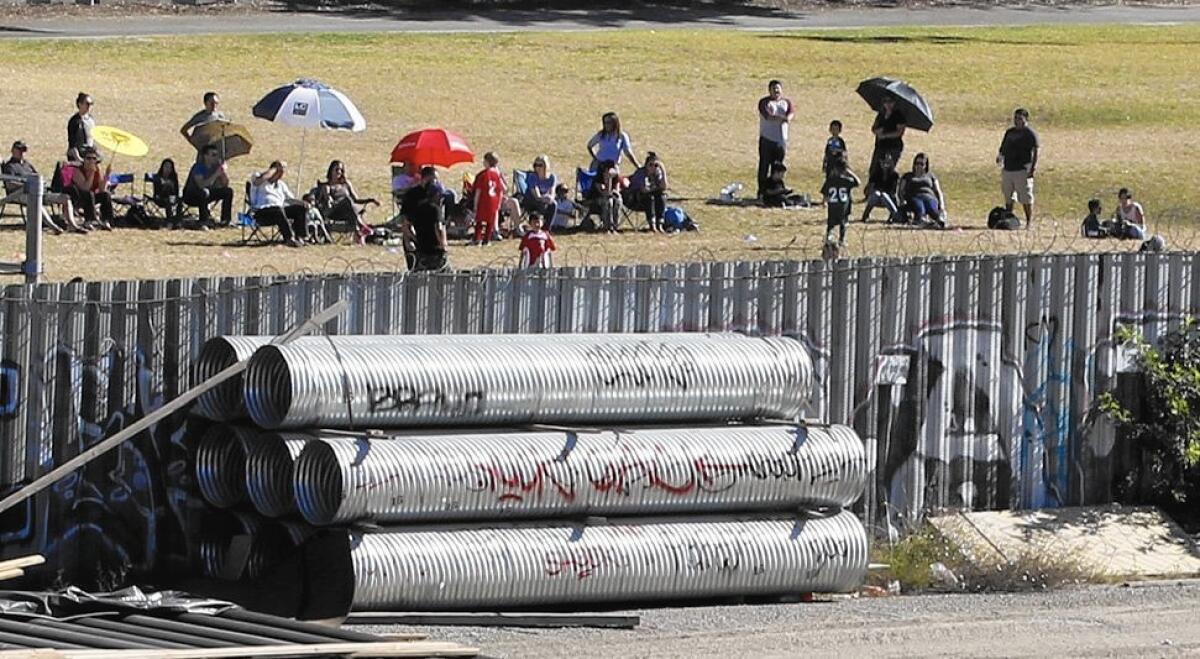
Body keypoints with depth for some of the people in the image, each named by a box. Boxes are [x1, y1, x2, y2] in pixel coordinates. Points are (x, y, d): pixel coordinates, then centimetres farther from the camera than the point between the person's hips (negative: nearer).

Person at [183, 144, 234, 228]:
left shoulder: (215, 166, -4)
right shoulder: (199, 167, -23)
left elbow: (225, 184, -4)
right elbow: (201, 185, -37)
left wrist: (223, 171, -22)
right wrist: (215, 175, -36)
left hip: (207, 196, 7)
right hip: (191, 197, -7)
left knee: (228, 192, -5)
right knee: (204, 192, -39)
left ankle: (226, 220, 0)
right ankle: (204, 222, -34)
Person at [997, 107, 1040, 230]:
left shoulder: (1030, 133, -4)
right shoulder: (1009, 132, 17)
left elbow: (1035, 152, -10)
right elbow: (1004, 148, 25)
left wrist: (1032, 168, -18)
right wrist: (1000, 157, 4)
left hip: (1022, 170, -7)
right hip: (1007, 168, 7)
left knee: (1026, 198, -6)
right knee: (1008, 198, 12)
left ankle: (1029, 221, -1)